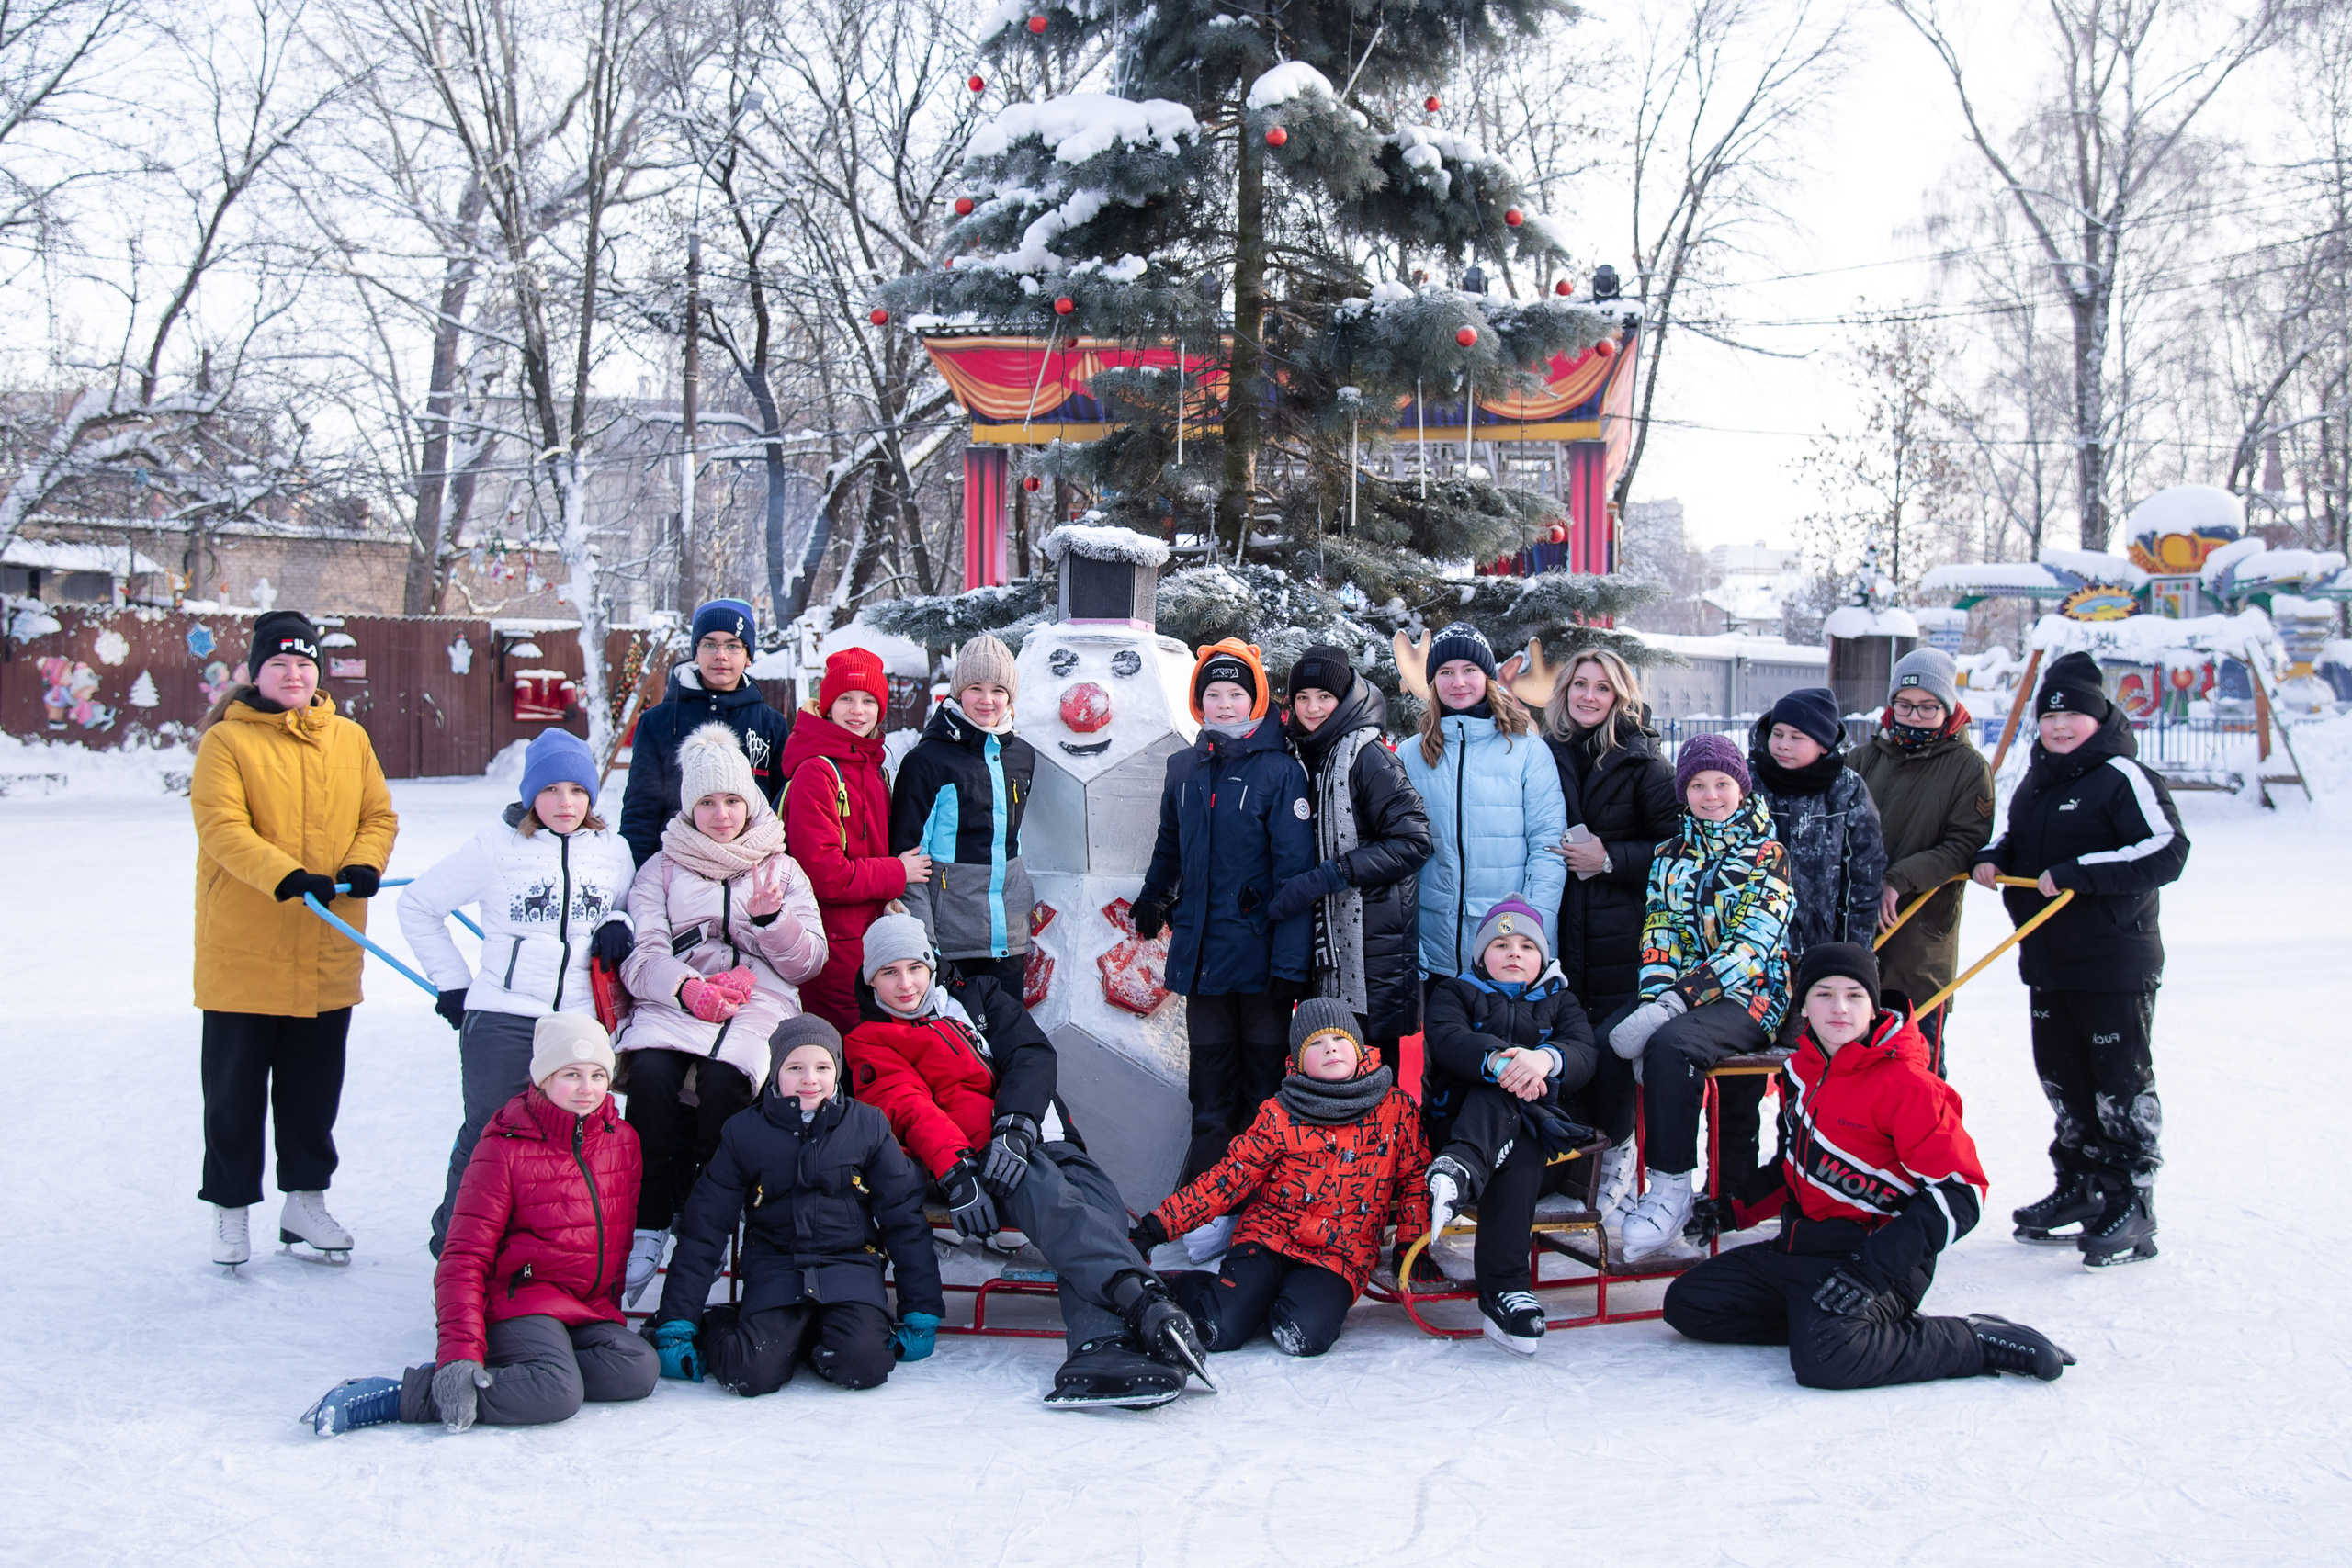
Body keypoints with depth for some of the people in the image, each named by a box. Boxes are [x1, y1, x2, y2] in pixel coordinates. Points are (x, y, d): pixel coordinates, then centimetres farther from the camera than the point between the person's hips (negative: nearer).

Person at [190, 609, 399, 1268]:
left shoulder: (349, 739, 9)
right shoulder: (226, 742, -5)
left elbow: (378, 814, 10)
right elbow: (222, 829, -16)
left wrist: (364, 865, -11)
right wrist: (288, 876, -29)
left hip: (328, 954, 4)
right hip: (243, 949, -4)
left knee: (315, 1085, 12)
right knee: (235, 1087, 5)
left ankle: (306, 1201, 25)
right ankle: (230, 1209, 18)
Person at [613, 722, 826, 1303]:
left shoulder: (781, 868, 20)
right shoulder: (662, 869, 18)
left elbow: (808, 962, 11)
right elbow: (640, 956, 3)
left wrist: (771, 916, -10)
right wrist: (689, 989, -18)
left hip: (760, 1003, 0)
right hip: (674, 1003, 1)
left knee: (722, 1079, -34)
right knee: (650, 1072, -34)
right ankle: (648, 1226, -25)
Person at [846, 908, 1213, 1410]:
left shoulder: (976, 995, 25)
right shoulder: (869, 1044, 16)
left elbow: (1032, 1055, 9)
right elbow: (909, 1110, -3)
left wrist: (1016, 1123, -13)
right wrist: (955, 1171, -23)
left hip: (1039, 1138, 4)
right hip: (974, 1158, -3)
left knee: (1099, 1203, -30)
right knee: (1048, 1197, -37)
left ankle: (1100, 1349, -52)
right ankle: (1142, 1299, -56)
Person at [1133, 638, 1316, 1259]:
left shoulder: (1280, 770, -7)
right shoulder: (1184, 769, 10)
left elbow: (1295, 870, -11)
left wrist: (1291, 963, -15)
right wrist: (1152, 900, 37)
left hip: (1260, 954, -4)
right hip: (1201, 950, 5)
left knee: (1264, 1078, 4)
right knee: (1212, 1085, 7)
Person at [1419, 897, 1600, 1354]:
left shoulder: (1559, 1001, 23)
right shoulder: (1456, 992, 19)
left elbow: (1586, 1054, -1)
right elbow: (1447, 1038, -7)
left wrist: (1546, 1059, -28)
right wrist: (1497, 1062, -31)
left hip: (1540, 1137, 2)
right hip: (1458, 1124, -1)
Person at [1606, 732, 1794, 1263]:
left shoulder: (1769, 854, -1)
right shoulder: (1671, 856, 16)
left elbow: (1750, 945, -13)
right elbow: (1659, 936, 9)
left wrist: (1677, 1001, -23)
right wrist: (1655, 997, -12)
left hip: (1747, 997, -5)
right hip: (1678, 996, 5)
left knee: (1671, 1045, -35)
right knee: (1600, 1040, -26)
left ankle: (1670, 1191, -27)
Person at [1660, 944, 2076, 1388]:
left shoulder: (1905, 1084, -16)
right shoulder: (1802, 1067, 8)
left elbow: (1961, 1192, -19)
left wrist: (1872, 1268, -27)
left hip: (1873, 1252, -8)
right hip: (1800, 1246, 8)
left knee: (1824, 1359, -34)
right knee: (1685, 1304, 0)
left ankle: (1977, 1341, -14)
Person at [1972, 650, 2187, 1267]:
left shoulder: (2123, 777, -12)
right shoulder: (2037, 781, 13)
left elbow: (2167, 851, -21)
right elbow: (2017, 840, 28)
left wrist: (2076, 872, -24)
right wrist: (1993, 856, 4)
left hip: (2115, 965, -8)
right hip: (2048, 961, 8)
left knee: (2121, 1084, -2)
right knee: (2062, 1079, 14)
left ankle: (2132, 1208, 4)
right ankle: (2080, 1190, 27)